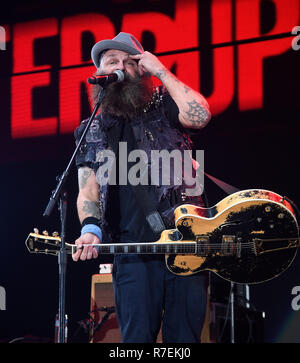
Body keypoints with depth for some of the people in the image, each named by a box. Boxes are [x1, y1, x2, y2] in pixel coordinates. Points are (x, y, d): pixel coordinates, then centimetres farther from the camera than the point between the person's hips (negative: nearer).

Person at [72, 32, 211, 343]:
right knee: (137, 337, -6)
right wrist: (90, 229, -10)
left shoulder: (163, 107, 11)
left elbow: (199, 116, -11)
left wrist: (161, 71, -3)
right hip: (132, 251, 1)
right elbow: (88, 191, 10)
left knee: (184, 337, 0)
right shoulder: (92, 131, 17)